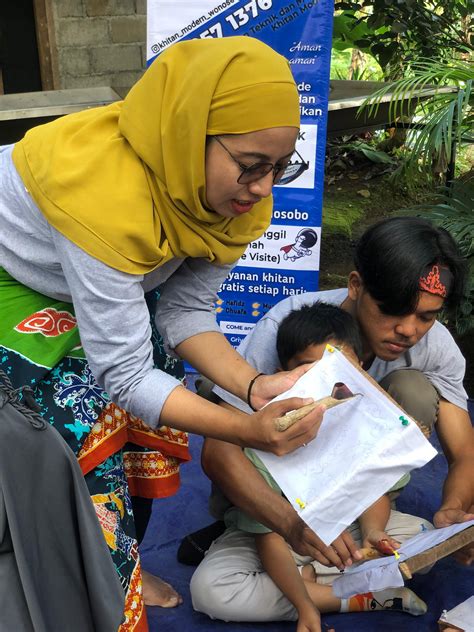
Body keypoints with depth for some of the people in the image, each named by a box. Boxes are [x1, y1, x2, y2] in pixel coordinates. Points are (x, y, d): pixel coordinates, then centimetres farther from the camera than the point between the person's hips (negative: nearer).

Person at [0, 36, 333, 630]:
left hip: (103, 275, 7)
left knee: (142, 425, 8)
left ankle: (126, 565, 34)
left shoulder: (234, 192, -18)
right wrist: (250, 432, -41)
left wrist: (254, 385, -26)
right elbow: (125, 374, -34)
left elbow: (184, 310, -11)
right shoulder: (106, 192, -41)